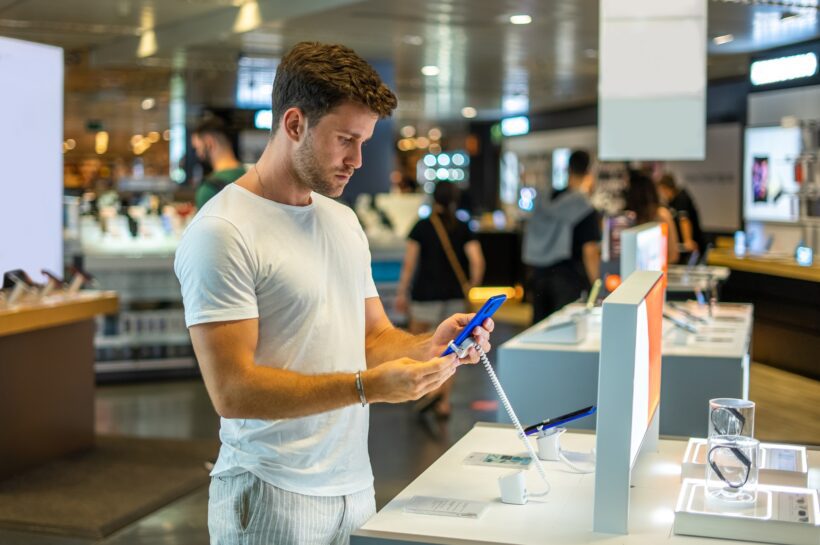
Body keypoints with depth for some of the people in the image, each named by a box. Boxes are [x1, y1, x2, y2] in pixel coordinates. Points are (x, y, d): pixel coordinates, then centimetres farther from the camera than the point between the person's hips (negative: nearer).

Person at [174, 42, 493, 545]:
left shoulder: (344, 221, 11)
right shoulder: (223, 233, -14)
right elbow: (233, 391, -20)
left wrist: (428, 347, -7)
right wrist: (368, 386, -26)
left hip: (356, 485, 7)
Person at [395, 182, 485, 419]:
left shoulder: (422, 227, -4)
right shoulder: (463, 229, 1)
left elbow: (409, 263, -7)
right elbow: (477, 261, -9)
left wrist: (402, 293, 0)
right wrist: (470, 286, 5)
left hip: (426, 294, -3)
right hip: (455, 295, 3)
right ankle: (444, 402, 11)